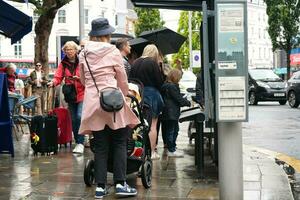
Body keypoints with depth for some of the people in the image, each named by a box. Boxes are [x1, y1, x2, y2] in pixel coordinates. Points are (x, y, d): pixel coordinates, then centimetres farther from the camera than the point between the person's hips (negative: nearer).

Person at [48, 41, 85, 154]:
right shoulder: (63, 64, 5)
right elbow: (58, 77, -3)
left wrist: (79, 78, -24)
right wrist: (53, 82, -24)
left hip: (82, 94, -4)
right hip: (70, 95, 5)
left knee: (80, 117, -17)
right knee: (73, 119, 10)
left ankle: (80, 143, -12)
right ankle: (78, 142, 22)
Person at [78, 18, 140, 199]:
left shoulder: (84, 54, 9)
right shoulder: (113, 51, -1)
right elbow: (122, 79, 6)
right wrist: (125, 95, 23)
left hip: (92, 101, 3)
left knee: (100, 146, 7)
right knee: (119, 143, 5)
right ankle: (120, 183, 1)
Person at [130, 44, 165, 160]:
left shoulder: (135, 63, 4)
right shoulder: (153, 63, -10)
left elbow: (131, 79, 7)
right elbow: (160, 81, -8)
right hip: (151, 94, -5)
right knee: (152, 124, 2)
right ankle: (152, 152, 3)